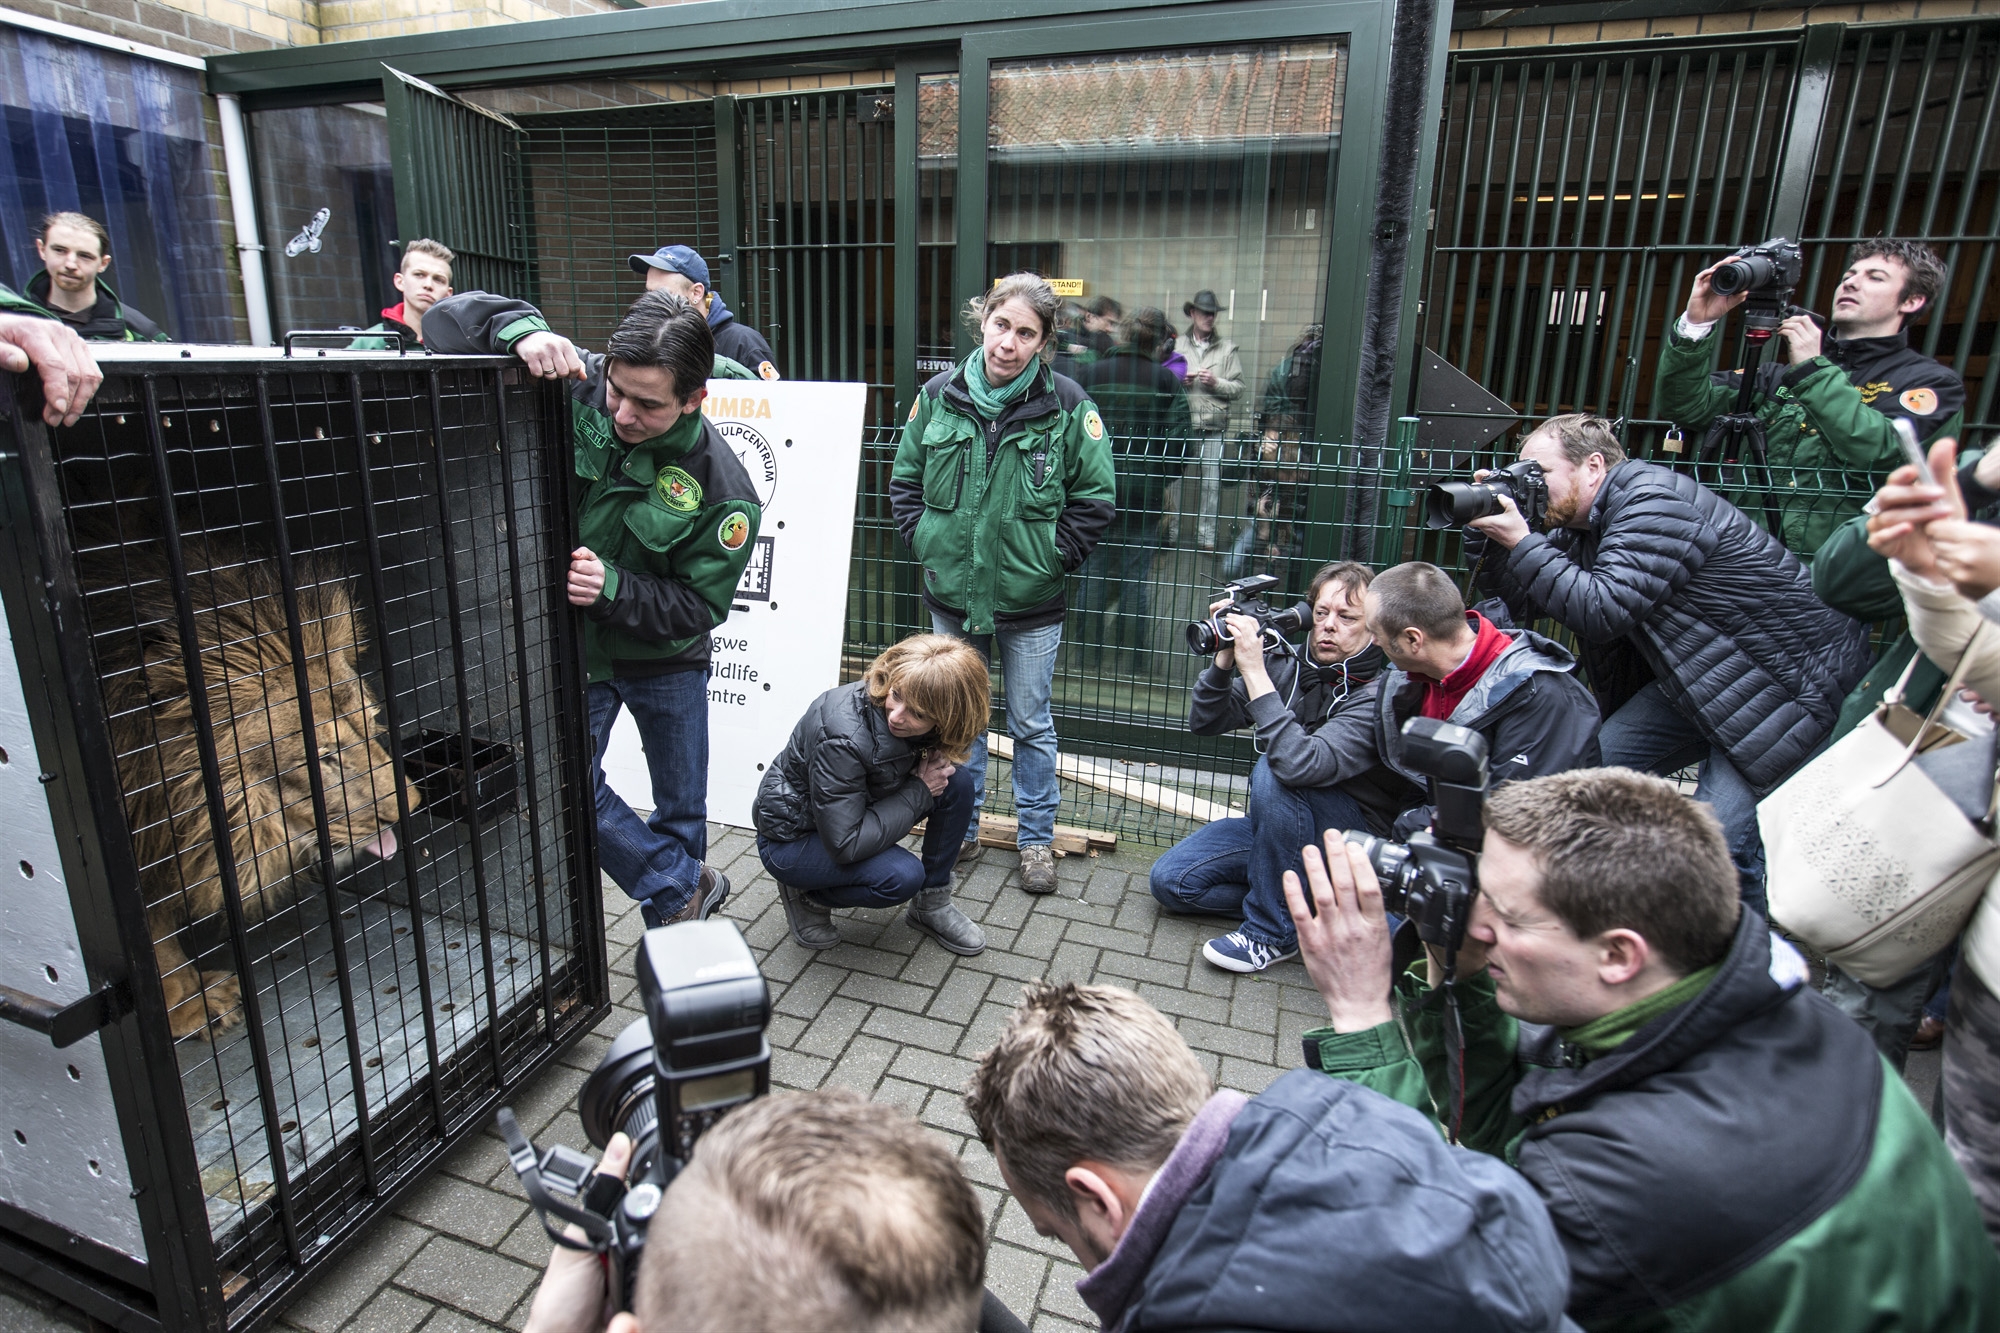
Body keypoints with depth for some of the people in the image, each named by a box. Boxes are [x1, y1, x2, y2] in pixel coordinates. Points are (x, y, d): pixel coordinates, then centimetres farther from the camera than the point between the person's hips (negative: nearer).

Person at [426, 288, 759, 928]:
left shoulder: (723, 489, -24)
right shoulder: (576, 389, -18)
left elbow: (697, 607, -18)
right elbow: (449, 316, -16)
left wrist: (613, 587, -34)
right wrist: (522, 330, -38)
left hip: (665, 660, -1)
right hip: (569, 645, 1)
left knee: (683, 804, 14)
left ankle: (676, 903, 42)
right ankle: (687, 888, 18)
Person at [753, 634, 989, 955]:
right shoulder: (842, 739, -37)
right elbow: (844, 844, -34)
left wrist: (938, 763, -19)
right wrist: (919, 791, -27)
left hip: (861, 807, 7)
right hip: (793, 838, -6)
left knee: (957, 781, -14)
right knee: (903, 876, -29)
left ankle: (932, 903, 3)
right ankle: (805, 894, -1)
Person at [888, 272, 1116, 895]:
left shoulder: (1066, 404, -10)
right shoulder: (939, 394, -2)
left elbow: (1094, 497, -3)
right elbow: (905, 480, 10)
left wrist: (1054, 557, -7)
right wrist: (924, 540, 1)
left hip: (1030, 602, -3)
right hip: (951, 594, 3)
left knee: (1030, 723, 11)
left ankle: (1037, 838, 29)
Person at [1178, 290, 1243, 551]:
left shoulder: (1227, 349, 13)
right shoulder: (1176, 346, 12)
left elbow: (1237, 388, 9)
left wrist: (1216, 383, -7)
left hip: (1214, 426, 0)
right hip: (1180, 424, 0)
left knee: (1211, 482, -5)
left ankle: (1206, 537, 1)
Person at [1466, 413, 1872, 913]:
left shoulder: (1656, 501, -23)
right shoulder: (1583, 524, 3)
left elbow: (1604, 610, -31)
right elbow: (1526, 600, 2)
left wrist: (1521, 543, -27)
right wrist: (1491, 534, -10)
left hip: (1795, 679, -9)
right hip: (1700, 676, 9)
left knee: (1721, 835, -18)